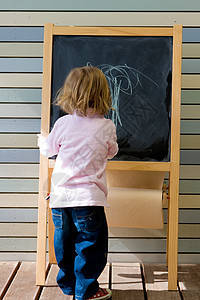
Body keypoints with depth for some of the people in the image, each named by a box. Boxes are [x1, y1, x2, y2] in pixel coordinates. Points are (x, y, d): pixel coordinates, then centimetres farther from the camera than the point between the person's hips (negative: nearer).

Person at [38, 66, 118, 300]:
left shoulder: (62, 123, -1)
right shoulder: (107, 126, -5)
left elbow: (48, 149, 16)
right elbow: (112, 152, 12)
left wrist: (42, 140, 38)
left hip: (60, 196, 4)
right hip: (88, 197, -3)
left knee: (64, 243, 18)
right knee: (90, 245, 9)